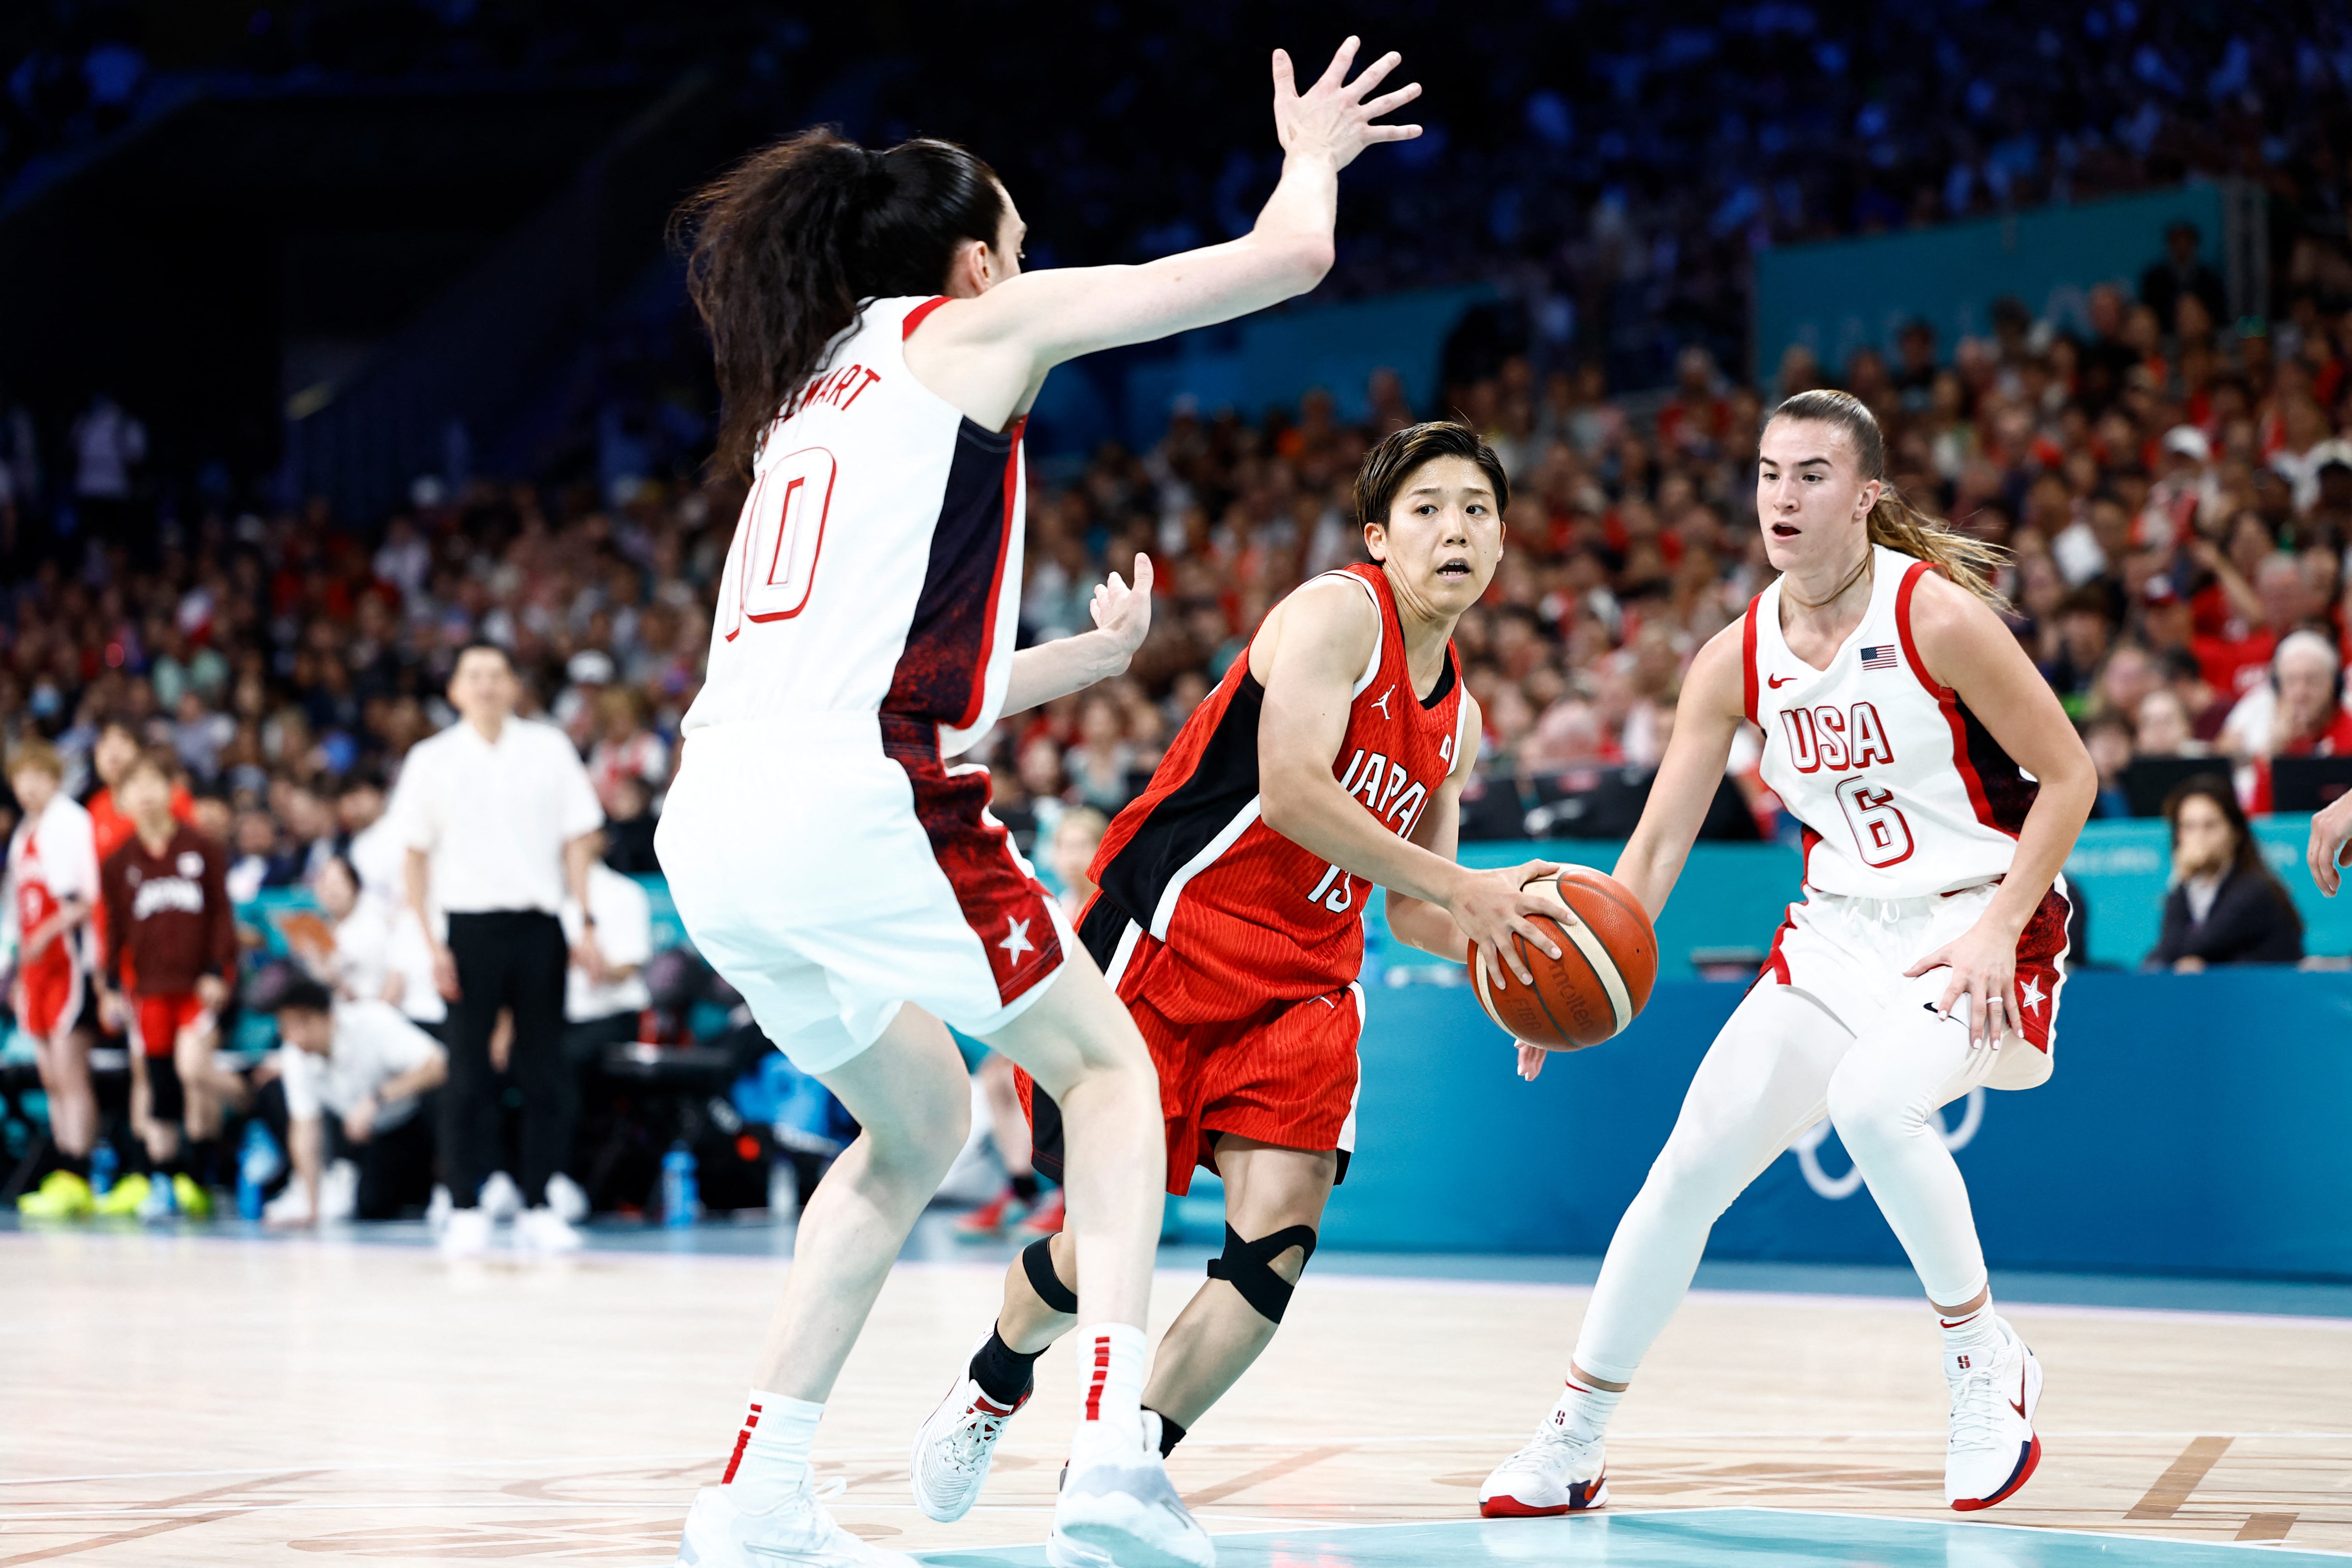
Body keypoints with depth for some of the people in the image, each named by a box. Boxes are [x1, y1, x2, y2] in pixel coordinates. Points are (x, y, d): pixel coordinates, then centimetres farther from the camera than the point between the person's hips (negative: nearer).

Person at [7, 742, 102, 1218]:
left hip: (68, 958, -8)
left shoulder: (74, 822, -6)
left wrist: (49, 931, -21)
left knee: (69, 1071, -12)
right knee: (52, 1079, 6)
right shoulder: (22, 836, 19)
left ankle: (75, 1179, -15)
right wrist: (13, 971, 23)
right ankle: (65, 1178, 7)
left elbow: (92, 898, -13)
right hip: (35, 965, 8)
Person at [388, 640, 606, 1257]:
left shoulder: (549, 748, 8)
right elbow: (416, 856, 6)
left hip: (539, 924, 1)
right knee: (467, 1073, -2)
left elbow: (576, 840, 10)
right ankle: (466, 1211, 2)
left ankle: (539, 1208, 6)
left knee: (543, 1071, 1)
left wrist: (587, 923, 1)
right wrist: (431, 941, -3)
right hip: (469, 924, -1)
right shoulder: (432, 760, 6)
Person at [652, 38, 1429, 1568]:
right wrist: (1313, 156, 27)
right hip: (848, 806, -7)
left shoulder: (812, 389, 29)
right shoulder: (977, 326, 8)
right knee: (1107, 1064, 10)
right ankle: (1116, 1443, -7)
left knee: (921, 1121, 25)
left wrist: (1088, 657, 41)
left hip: (711, 820, 7)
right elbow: (1288, 257, 7)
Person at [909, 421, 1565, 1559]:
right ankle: (993, 1386, 31)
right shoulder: (1337, 613, -11)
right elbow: (1291, 792, -26)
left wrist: (1505, 935, -3)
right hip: (1166, 943, -6)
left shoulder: (1456, 717, 14)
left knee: (1281, 1230, -15)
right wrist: (1462, 889, -25)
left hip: (1302, 983, 7)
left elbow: (1411, 912, 18)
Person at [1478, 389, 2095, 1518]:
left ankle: (1985, 1361, -10)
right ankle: (1571, 1441, 9)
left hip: (1973, 928, -6)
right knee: (1692, 1160, -3)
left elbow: (2068, 776, -10)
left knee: (1872, 1098, -33)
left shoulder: (1937, 614, -15)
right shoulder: (1737, 659, 0)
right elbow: (1658, 843, 2)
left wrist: (1997, 929, -18)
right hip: (1836, 933, 6)